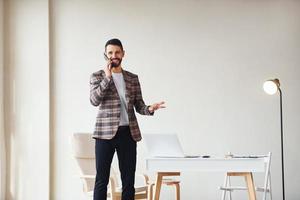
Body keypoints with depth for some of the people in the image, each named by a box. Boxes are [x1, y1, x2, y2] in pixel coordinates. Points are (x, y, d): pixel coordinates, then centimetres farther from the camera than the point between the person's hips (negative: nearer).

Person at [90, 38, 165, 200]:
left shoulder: (133, 78, 12)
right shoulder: (97, 76, 4)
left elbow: (138, 105, 12)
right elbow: (94, 100, -12)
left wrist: (150, 109, -11)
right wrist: (107, 77, -15)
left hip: (128, 132, 3)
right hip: (105, 132, -3)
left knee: (128, 179, 5)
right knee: (102, 179, 0)